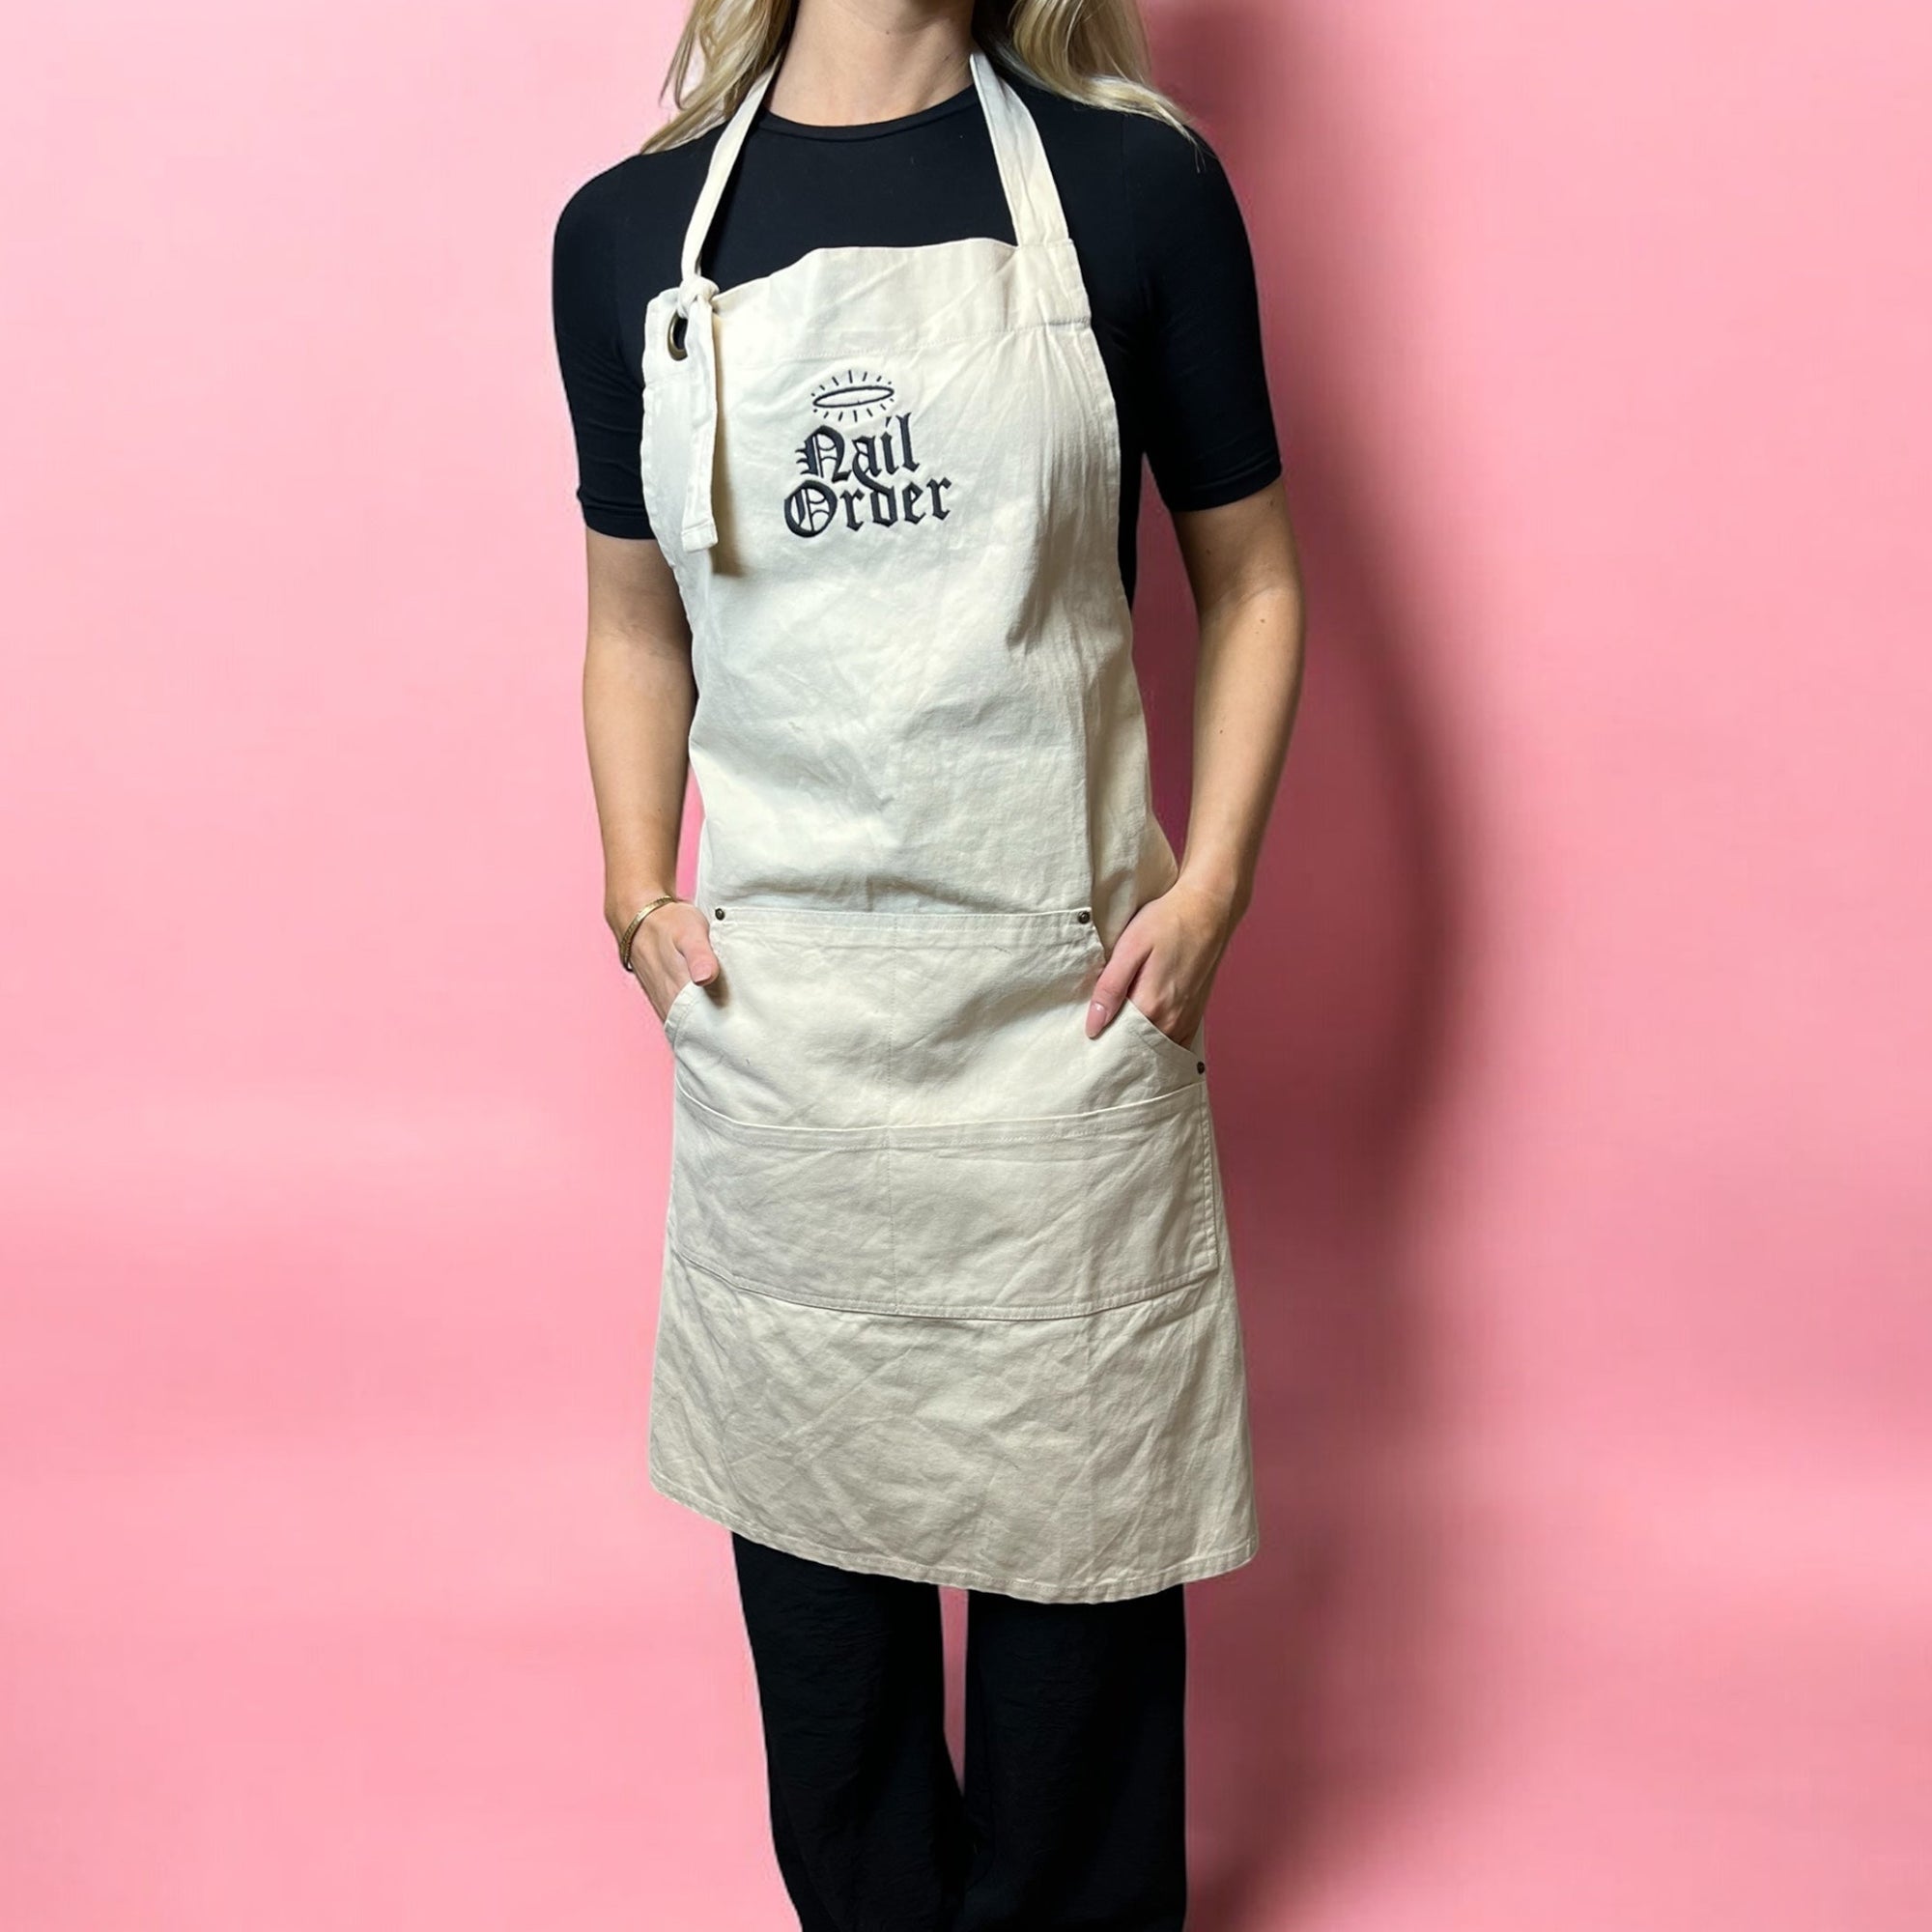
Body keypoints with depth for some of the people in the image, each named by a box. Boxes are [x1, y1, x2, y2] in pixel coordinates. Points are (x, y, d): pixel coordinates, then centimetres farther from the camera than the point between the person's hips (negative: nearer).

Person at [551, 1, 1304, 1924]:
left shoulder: (1133, 186, -1)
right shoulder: (630, 232, 6)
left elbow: (1250, 575, 6)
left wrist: (1212, 879, -5)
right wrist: (638, 896, 3)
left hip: (1063, 997, -1)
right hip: (770, 1005, 2)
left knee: (1076, 1513, 9)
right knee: (805, 1509, 14)